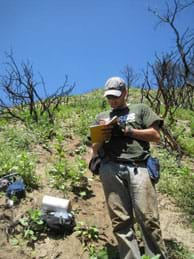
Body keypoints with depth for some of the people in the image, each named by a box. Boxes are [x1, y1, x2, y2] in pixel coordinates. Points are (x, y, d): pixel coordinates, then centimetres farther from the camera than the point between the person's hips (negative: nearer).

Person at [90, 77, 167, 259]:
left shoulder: (140, 109, 21)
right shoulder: (101, 117, 28)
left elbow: (156, 135, 10)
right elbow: (95, 150, 26)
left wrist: (128, 130, 0)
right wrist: (101, 138, 3)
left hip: (138, 167, -2)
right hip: (111, 169, 2)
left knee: (148, 219, -11)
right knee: (120, 221, -7)